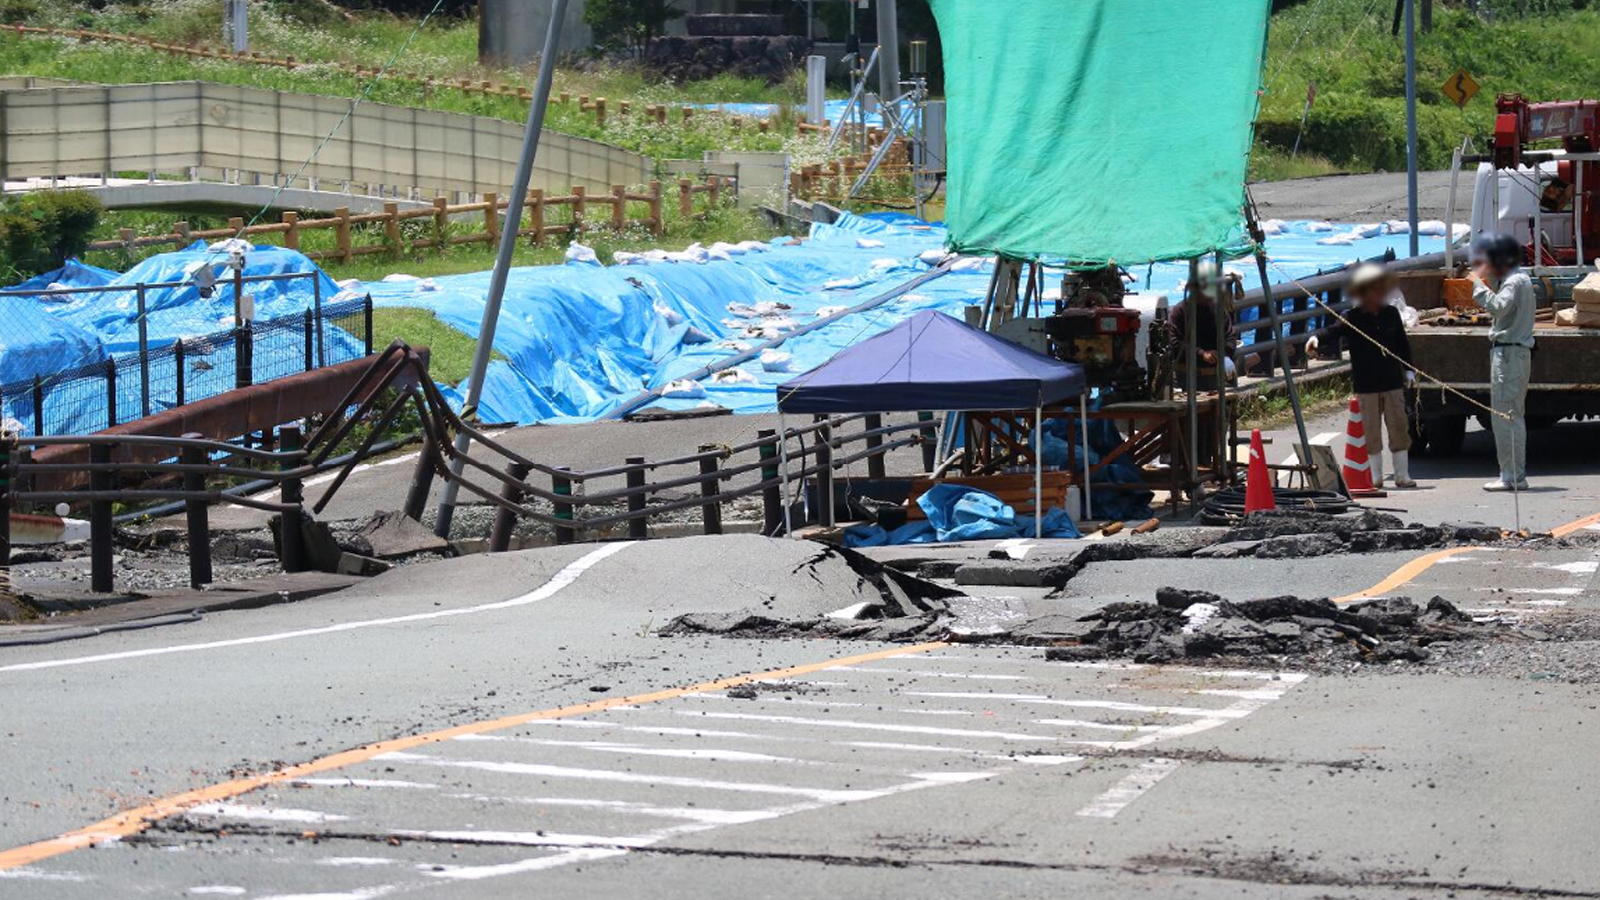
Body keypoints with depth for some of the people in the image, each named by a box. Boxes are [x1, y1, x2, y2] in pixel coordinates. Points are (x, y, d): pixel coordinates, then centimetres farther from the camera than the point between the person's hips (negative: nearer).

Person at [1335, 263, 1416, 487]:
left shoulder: (1391, 314, 7)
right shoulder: (1351, 319, -4)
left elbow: (1403, 344, 15)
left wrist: (1408, 370, 11)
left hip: (1393, 382, 3)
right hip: (1366, 385, -3)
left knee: (1398, 427, 3)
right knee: (1372, 430, 3)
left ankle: (1402, 474, 9)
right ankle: (1376, 476, 11)